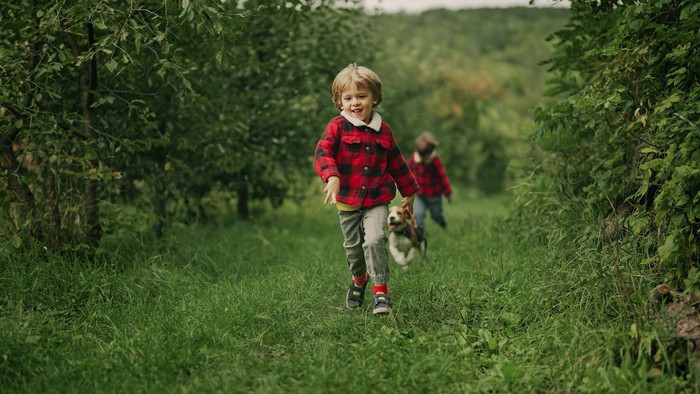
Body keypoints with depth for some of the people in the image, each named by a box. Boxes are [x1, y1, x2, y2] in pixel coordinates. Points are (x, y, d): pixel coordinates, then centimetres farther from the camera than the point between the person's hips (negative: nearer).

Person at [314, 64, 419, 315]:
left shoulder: (383, 131, 4)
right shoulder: (337, 127, -5)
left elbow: (397, 163, 16)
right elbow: (322, 152, -20)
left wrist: (409, 192, 23)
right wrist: (331, 176, -39)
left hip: (377, 201, 0)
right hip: (347, 202, 0)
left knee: (374, 240, -19)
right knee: (353, 247, 13)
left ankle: (380, 290, -9)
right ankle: (359, 279, 42)